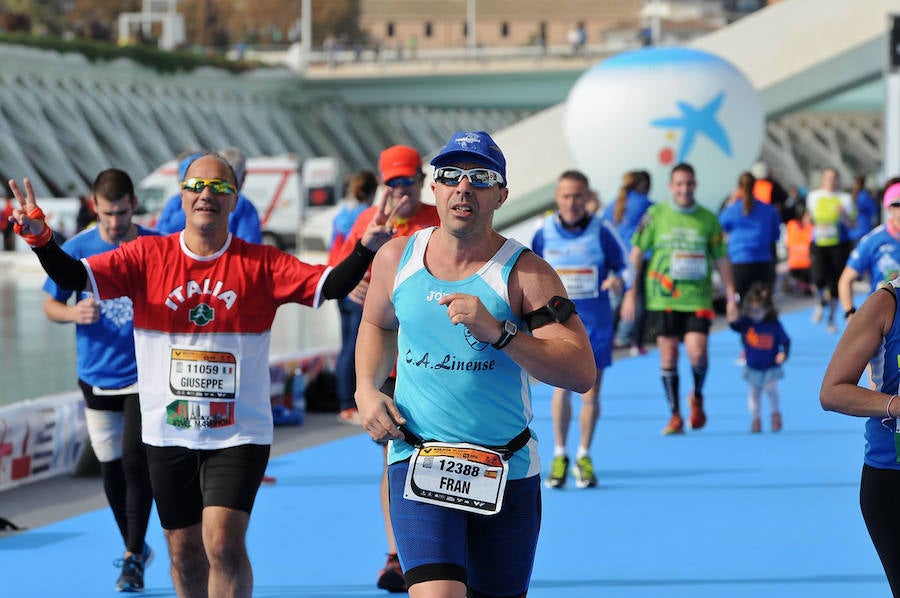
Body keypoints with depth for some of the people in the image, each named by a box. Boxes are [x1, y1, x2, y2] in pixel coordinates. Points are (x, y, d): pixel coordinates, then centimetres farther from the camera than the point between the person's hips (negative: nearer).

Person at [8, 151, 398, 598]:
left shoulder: (260, 264, -4)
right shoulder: (147, 256, -1)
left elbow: (329, 285, -12)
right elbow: (75, 277, -8)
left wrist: (366, 249, -29)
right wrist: (40, 238, -27)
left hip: (238, 433, -2)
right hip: (168, 432, 2)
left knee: (224, 543, -17)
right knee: (185, 552, 13)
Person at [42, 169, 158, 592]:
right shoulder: (76, 250, -3)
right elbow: (50, 305, 4)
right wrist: (74, 312, -16)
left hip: (145, 375, -3)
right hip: (97, 378, 3)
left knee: (135, 461, -14)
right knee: (111, 468, 11)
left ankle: (133, 558, -2)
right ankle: (136, 549, 30)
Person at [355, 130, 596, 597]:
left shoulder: (524, 273, -8)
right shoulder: (397, 259, 3)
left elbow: (582, 373, -16)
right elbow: (377, 325, 25)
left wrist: (497, 331, -26)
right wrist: (366, 390, 7)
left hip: (507, 472, 0)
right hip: (418, 464, 0)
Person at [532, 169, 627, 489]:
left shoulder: (602, 232, -4)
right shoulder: (544, 234, 0)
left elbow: (624, 266, 3)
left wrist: (618, 280, -20)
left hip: (595, 322, 0)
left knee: (591, 392, 3)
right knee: (562, 387, -8)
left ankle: (583, 457, 18)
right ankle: (559, 456, 7)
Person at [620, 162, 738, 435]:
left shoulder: (708, 219, 6)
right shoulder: (655, 215, 3)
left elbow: (721, 259, 12)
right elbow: (637, 252, 6)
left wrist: (730, 295, 7)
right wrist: (630, 293, 2)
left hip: (698, 298, 0)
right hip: (663, 299, 0)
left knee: (698, 353, -14)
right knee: (668, 356, 1)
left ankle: (697, 397, 17)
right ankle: (675, 416, 13)